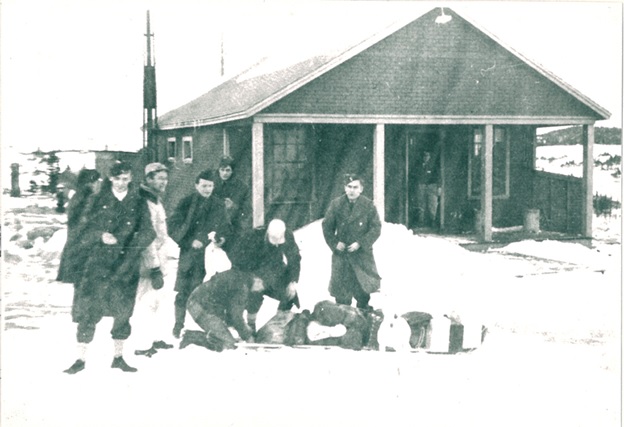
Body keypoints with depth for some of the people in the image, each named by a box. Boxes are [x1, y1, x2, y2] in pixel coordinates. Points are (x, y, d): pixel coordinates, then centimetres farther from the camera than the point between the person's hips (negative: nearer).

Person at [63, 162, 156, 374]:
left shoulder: (138, 203, 9)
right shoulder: (99, 200, 7)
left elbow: (147, 231, 6)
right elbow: (87, 229, 4)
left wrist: (139, 239, -16)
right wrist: (101, 235, -15)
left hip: (126, 263, 1)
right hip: (98, 262, -1)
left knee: (123, 310, 5)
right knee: (88, 308, -6)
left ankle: (118, 357, 19)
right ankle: (80, 359, 2)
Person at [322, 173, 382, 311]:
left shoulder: (368, 205, -6)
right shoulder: (336, 204, -1)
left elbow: (376, 228, -6)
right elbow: (327, 226, 6)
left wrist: (360, 243, -14)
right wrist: (334, 243, -5)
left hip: (362, 252, -1)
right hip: (341, 253, 1)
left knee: (363, 287, 3)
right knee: (340, 283, 6)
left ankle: (363, 309, 23)